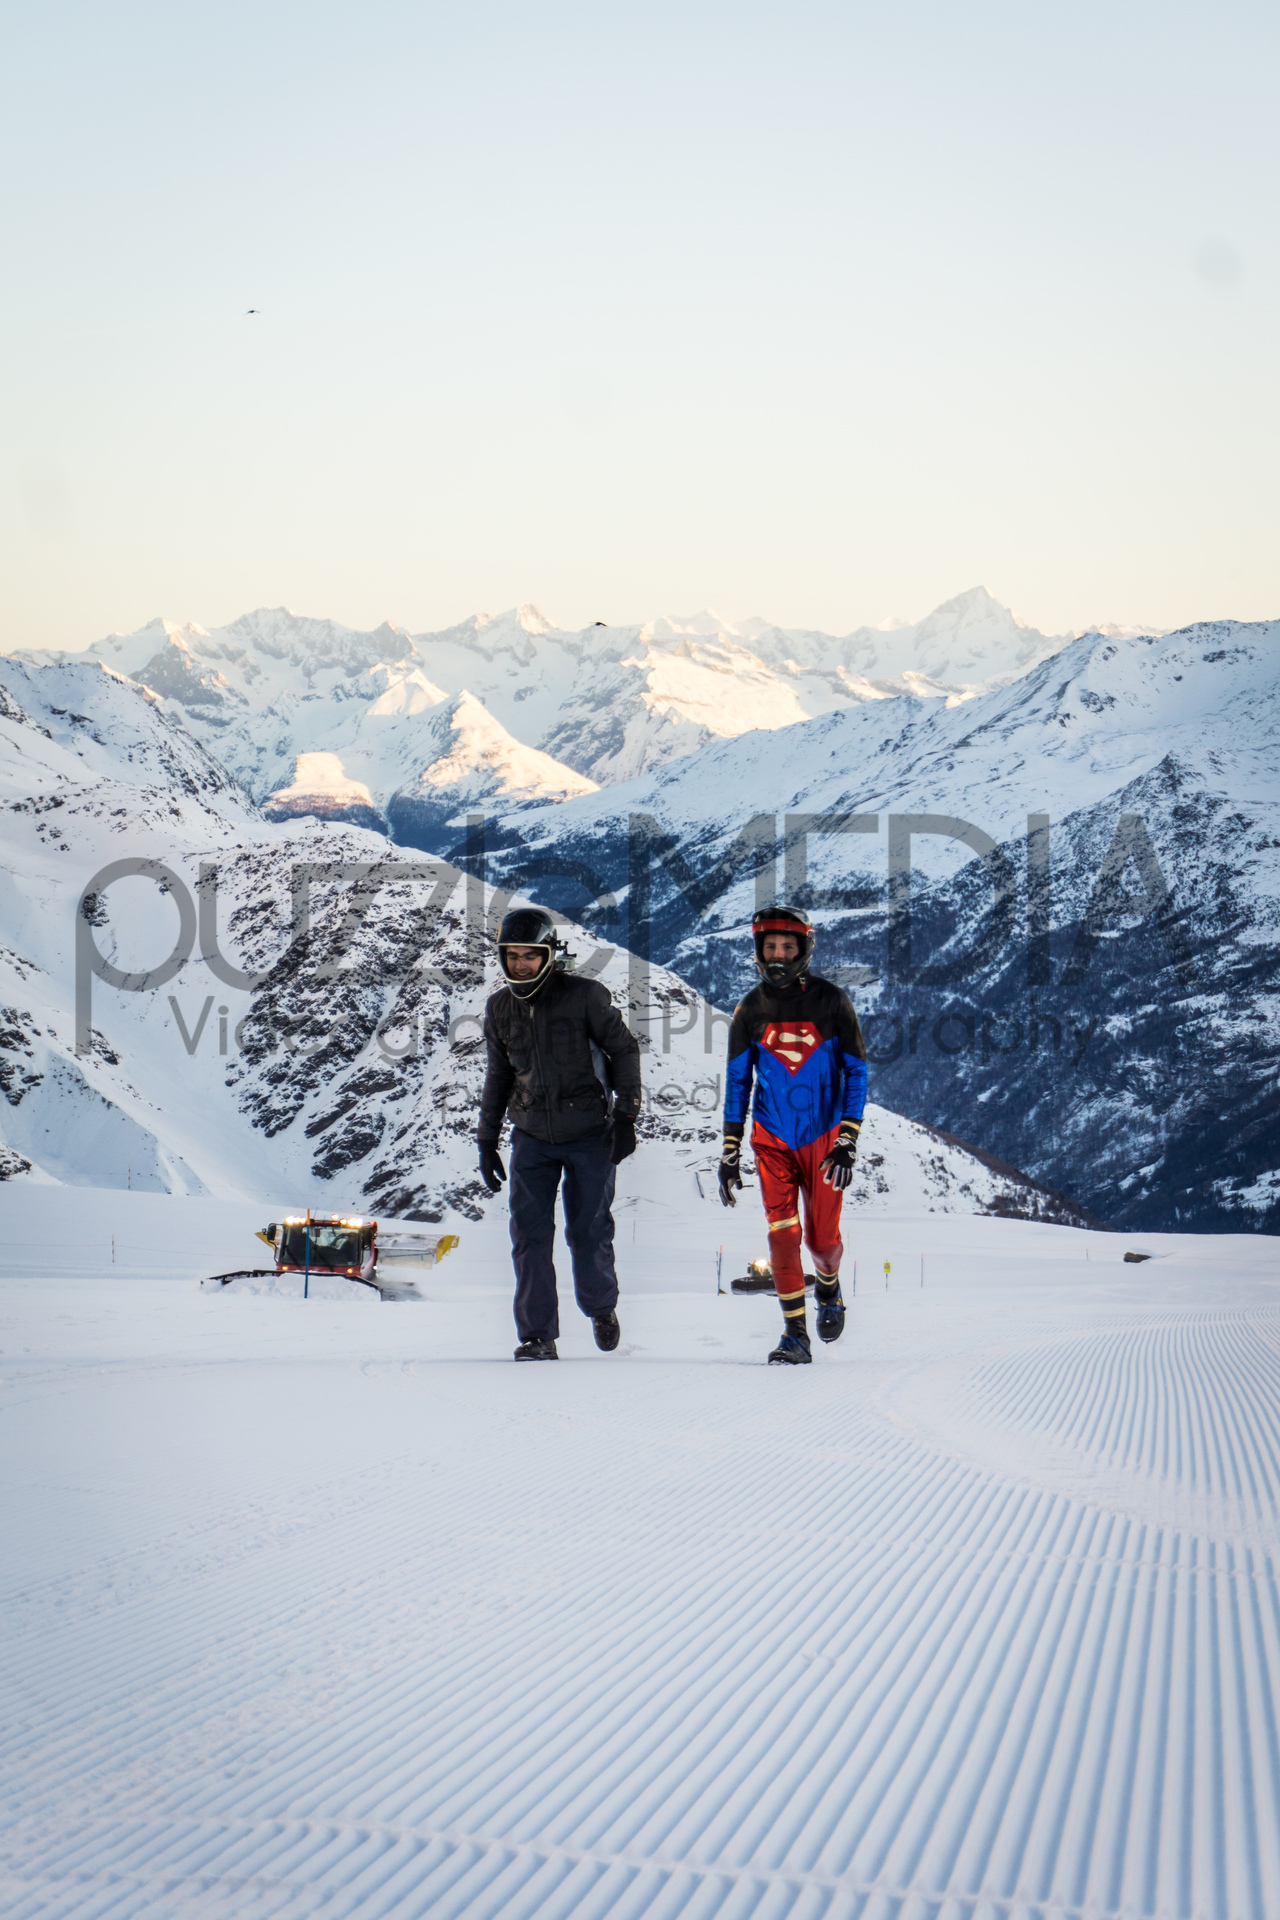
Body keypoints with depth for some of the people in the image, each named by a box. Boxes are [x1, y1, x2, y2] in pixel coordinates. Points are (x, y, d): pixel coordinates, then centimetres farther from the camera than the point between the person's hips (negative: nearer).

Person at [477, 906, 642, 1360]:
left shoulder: (585, 997, -9)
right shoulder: (500, 1008, 5)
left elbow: (623, 1050, -1)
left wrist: (625, 1115, -8)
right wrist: (487, 1140, 16)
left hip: (589, 1136, -3)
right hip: (532, 1137, 3)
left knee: (588, 1234, 2)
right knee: (529, 1234, -7)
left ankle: (601, 1308, 31)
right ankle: (538, 1336, 0)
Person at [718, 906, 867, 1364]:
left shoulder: (831, 1002, -4)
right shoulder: (750, 1011, 2)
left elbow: (856, 1071, -2)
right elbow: (737, 1083, 8)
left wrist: (847, 1142, -11)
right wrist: (729, 1153, 4)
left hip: (823, 1137, -1)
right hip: (772, 1139, 1)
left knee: (822, 1239, 3)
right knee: (783, 1234, -9)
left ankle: (829, 1289, 37)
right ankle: (795, 1335, -1)